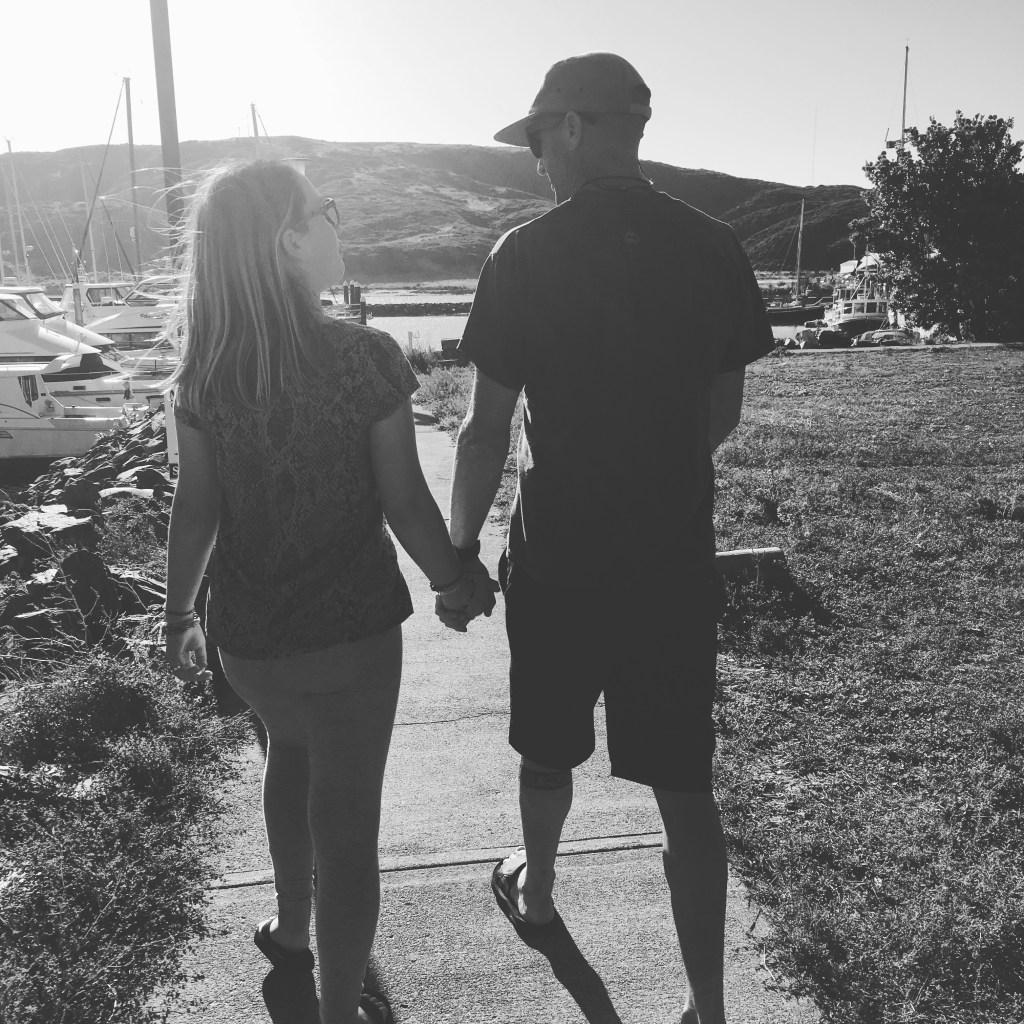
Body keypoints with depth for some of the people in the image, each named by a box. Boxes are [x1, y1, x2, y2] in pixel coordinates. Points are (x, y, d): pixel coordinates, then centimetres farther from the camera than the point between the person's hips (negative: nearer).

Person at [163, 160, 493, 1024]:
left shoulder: (205, 371, -6)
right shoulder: (364, 357, -17)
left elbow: (197, 506, -2)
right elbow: (404, 501, -13)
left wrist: (180, 612, 12)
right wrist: (459, 582, 3)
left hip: (246, 635, 5)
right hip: (352, 633, -4)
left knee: (293, 753, 31)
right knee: (347, 816, 11)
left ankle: (293, 928, 47)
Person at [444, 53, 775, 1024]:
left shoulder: (526, 256, -11)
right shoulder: (714, 248, 0)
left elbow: (486, 429, -10)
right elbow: (722, 414, 7)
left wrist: (459, 551, 3)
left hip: (559, 556, -2)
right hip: (678, 560, 2)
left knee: (549, 749, 22)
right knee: (684, 786, 10)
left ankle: (535, 889, 48)